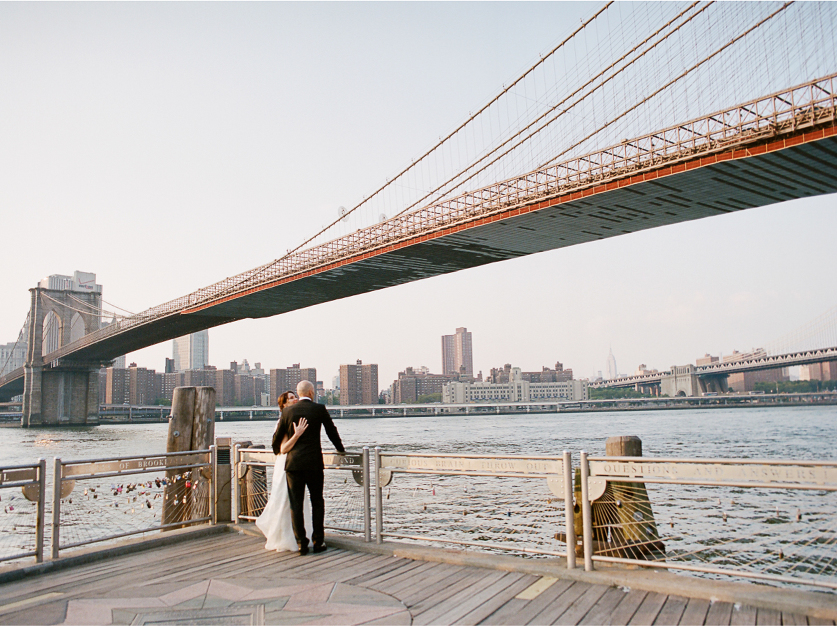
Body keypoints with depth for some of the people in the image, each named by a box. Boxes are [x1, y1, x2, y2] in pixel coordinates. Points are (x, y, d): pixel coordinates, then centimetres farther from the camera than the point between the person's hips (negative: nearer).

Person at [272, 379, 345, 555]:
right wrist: (341, 449, 25)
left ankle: (301, 543, 6)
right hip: (314, 463, -1)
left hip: (293, 463, 1)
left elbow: (278, 436, 10)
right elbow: (332, 431, 8)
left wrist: (276, 450, 32)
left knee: (296, 504, 5)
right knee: (317, 502, 11)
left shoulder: (288, 411, 2)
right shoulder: (319, 409, -1)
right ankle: (318, 542, 13)